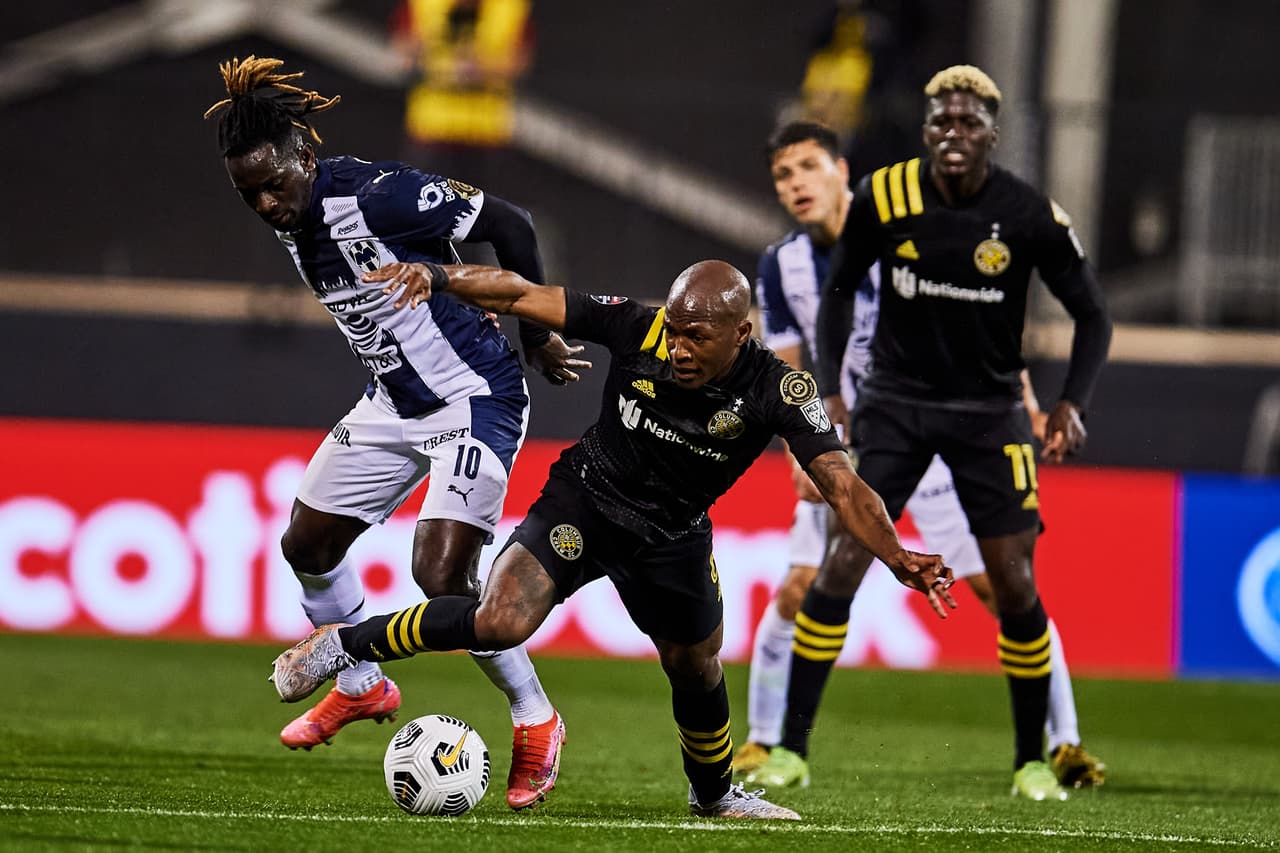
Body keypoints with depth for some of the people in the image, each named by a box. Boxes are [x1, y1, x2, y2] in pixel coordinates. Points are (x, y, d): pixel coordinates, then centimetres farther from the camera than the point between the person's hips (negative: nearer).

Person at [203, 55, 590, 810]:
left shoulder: (377, 197, -27)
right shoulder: (292, 223, -2)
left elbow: (510, 225, -20)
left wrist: (538, 336, -11)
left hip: (477, 397, -9)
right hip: (396, 402, 9)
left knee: (441, 577, -19)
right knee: (307, 544, 14)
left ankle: (536, 723, 3)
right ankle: (363, 687, 39)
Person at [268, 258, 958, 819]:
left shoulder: (777, 391, -25)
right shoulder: (637, 330, -25)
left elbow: (843, 488, -27)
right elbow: (520, 295, -20)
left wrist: (897, 557, -43)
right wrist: (437, 277, -35)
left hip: (672, 540, 2)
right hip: (584, 502, -2)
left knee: (696, 671, 17)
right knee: (501, 622, -24)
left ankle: (714, 795, 48)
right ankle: (344, 645, -5)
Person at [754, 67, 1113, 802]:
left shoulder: (1032, 216, -13)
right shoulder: (883, 198, -10)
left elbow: (1093, 316, -2)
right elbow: (841, 288, 7)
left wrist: (1073, 404, -16)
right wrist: (829, 389, -2)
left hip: (989, 411, 0)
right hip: (895, 402, 0)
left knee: (1014, 583, -4)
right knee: (844, 562, -10)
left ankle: (1033, 761, 12)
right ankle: (792, 746, -3)